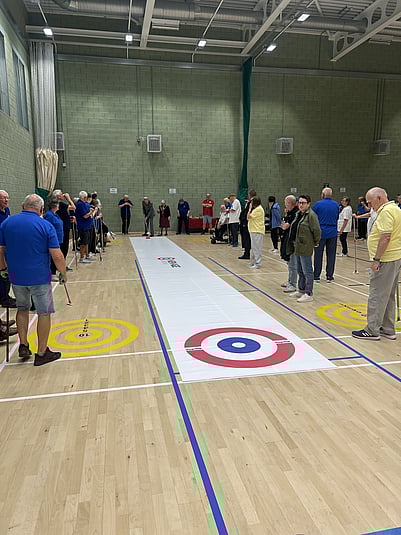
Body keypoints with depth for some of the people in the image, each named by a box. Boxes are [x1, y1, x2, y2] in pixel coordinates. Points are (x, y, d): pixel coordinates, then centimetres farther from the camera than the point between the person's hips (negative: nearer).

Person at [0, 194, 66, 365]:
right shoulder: (45, 225, -10)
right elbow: (57, 256, -14)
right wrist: (63, 273, 0)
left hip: (16, 277, 4)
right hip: (39, 278, -4)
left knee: (22, 309, 24)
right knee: (44, 313, 7)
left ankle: (23, 346, 26)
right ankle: (42, 353, 14)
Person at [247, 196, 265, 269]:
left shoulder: (258, 209, -14)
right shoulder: (256, 209, 19)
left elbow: (248, 217, -16)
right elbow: (248, 218, 16)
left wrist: (250, 209, -7)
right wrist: (250, 209, 14)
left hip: (257, 231, -11)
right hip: (254, 230, 11)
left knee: (257, 248, -8)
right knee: (253, 248, 16)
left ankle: (257, 263, -5)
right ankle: (254, 261, 25)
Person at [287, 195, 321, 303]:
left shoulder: (311, 215, -14)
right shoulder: (298, 214, 15)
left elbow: (317, 230, -17)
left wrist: (316, 242, -5)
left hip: (305, 248, -10)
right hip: (297, 247, 10)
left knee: (307, 271, -4)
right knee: (300, 270, 18)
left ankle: (309, 294, 3)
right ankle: (301, 290, 30)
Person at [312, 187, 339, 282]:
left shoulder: (318, 204, -8)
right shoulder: (336, 205, 5)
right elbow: (337, 218, 15)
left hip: (321, 232, -3)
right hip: (333, 232, 3)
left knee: (318, 254, 5)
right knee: (331, 255, 7)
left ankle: (316, 276, 8)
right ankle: (329, 276, 11)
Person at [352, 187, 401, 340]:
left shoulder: (386, 211, -16)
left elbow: (386, 237, -24)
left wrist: (376, 259, -22)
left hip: (386, 260, -11)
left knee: (377, 296, -4)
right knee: (388, 296, 15)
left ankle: (372, 330, 4)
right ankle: (388, 329, 23)